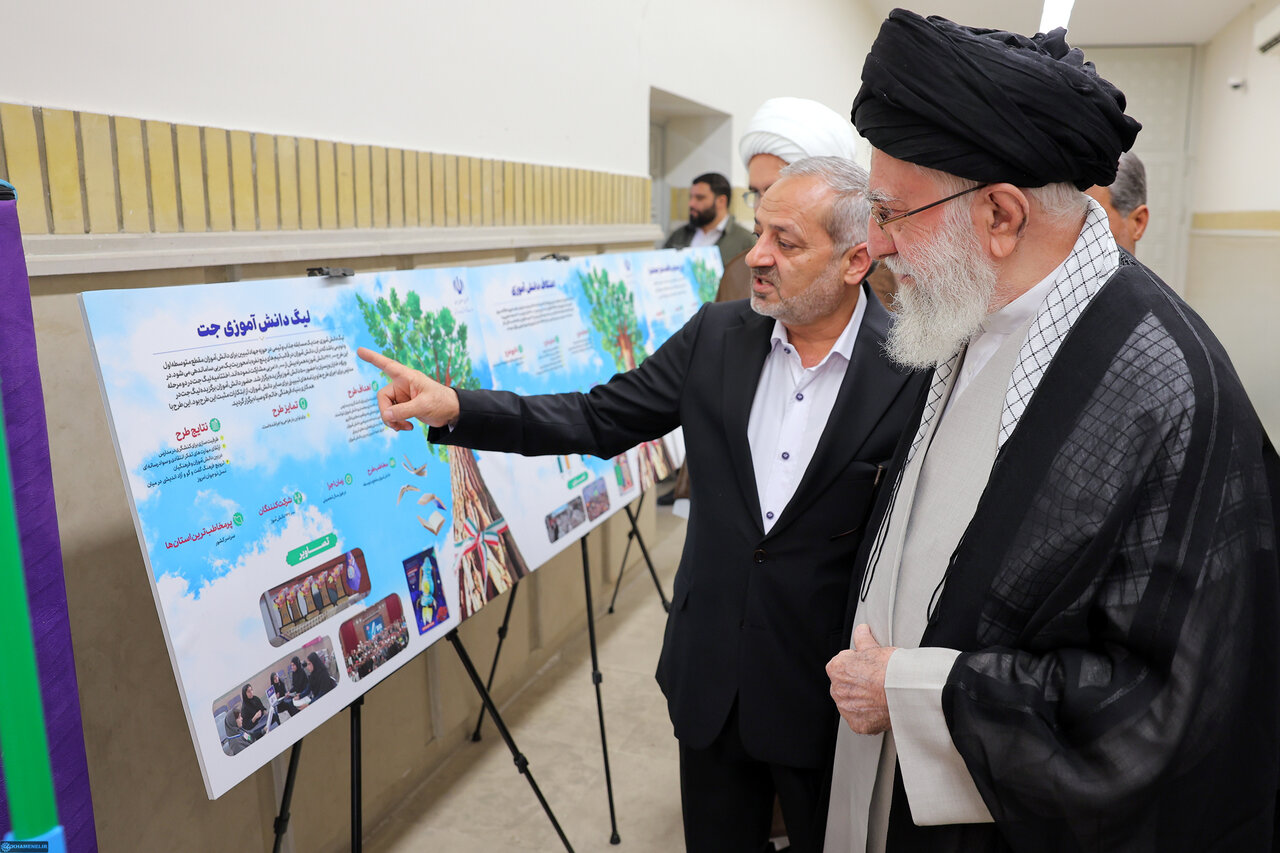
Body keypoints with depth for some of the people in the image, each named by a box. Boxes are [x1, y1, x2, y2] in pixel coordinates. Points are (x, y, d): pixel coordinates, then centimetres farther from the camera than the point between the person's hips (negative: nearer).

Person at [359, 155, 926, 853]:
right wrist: (456, 408, -14)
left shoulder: (916, 371, -15)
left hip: (829, 692, -3)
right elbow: (598, 419, -3)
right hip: (711, 677, 4)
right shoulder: (717, 335, -3)